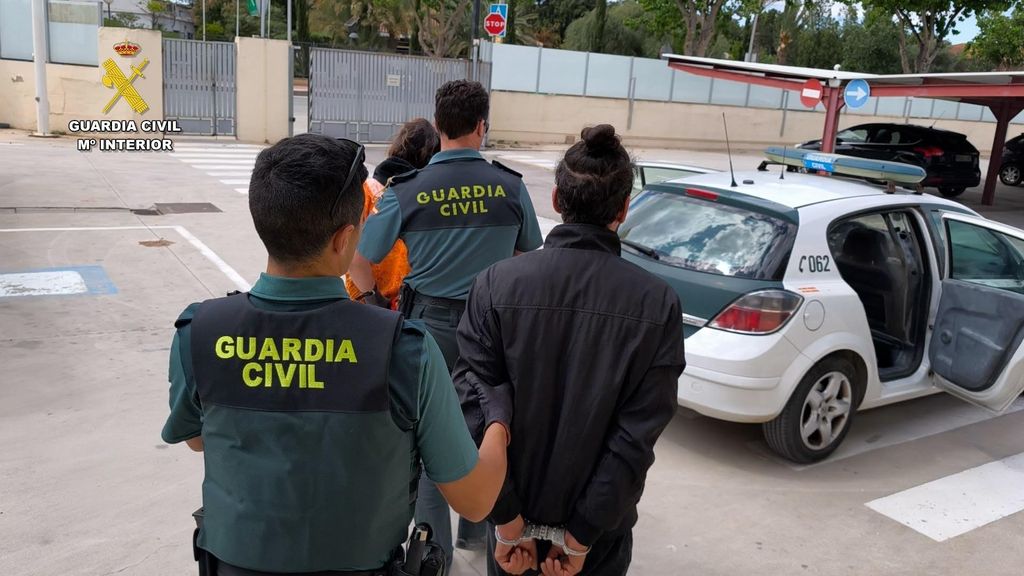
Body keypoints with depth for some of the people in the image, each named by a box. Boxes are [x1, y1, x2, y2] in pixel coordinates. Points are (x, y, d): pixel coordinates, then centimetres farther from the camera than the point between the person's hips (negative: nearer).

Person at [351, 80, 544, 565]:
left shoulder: (407, 191, -10)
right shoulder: (510, 186, -7)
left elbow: (359, 265, -3)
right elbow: (529, 254, 7)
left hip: (429, 324, -1)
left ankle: (435, 545, 23)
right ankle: (478, 528, 35)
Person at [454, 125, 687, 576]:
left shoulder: (496, 284, -14)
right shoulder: (658, 305, -15)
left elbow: (477, 408, -15)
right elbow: (637, 436, -16)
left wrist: (508, 520, -8)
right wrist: (581, 536, -10)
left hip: (515, 519, 1)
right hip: (602, 527, 0)